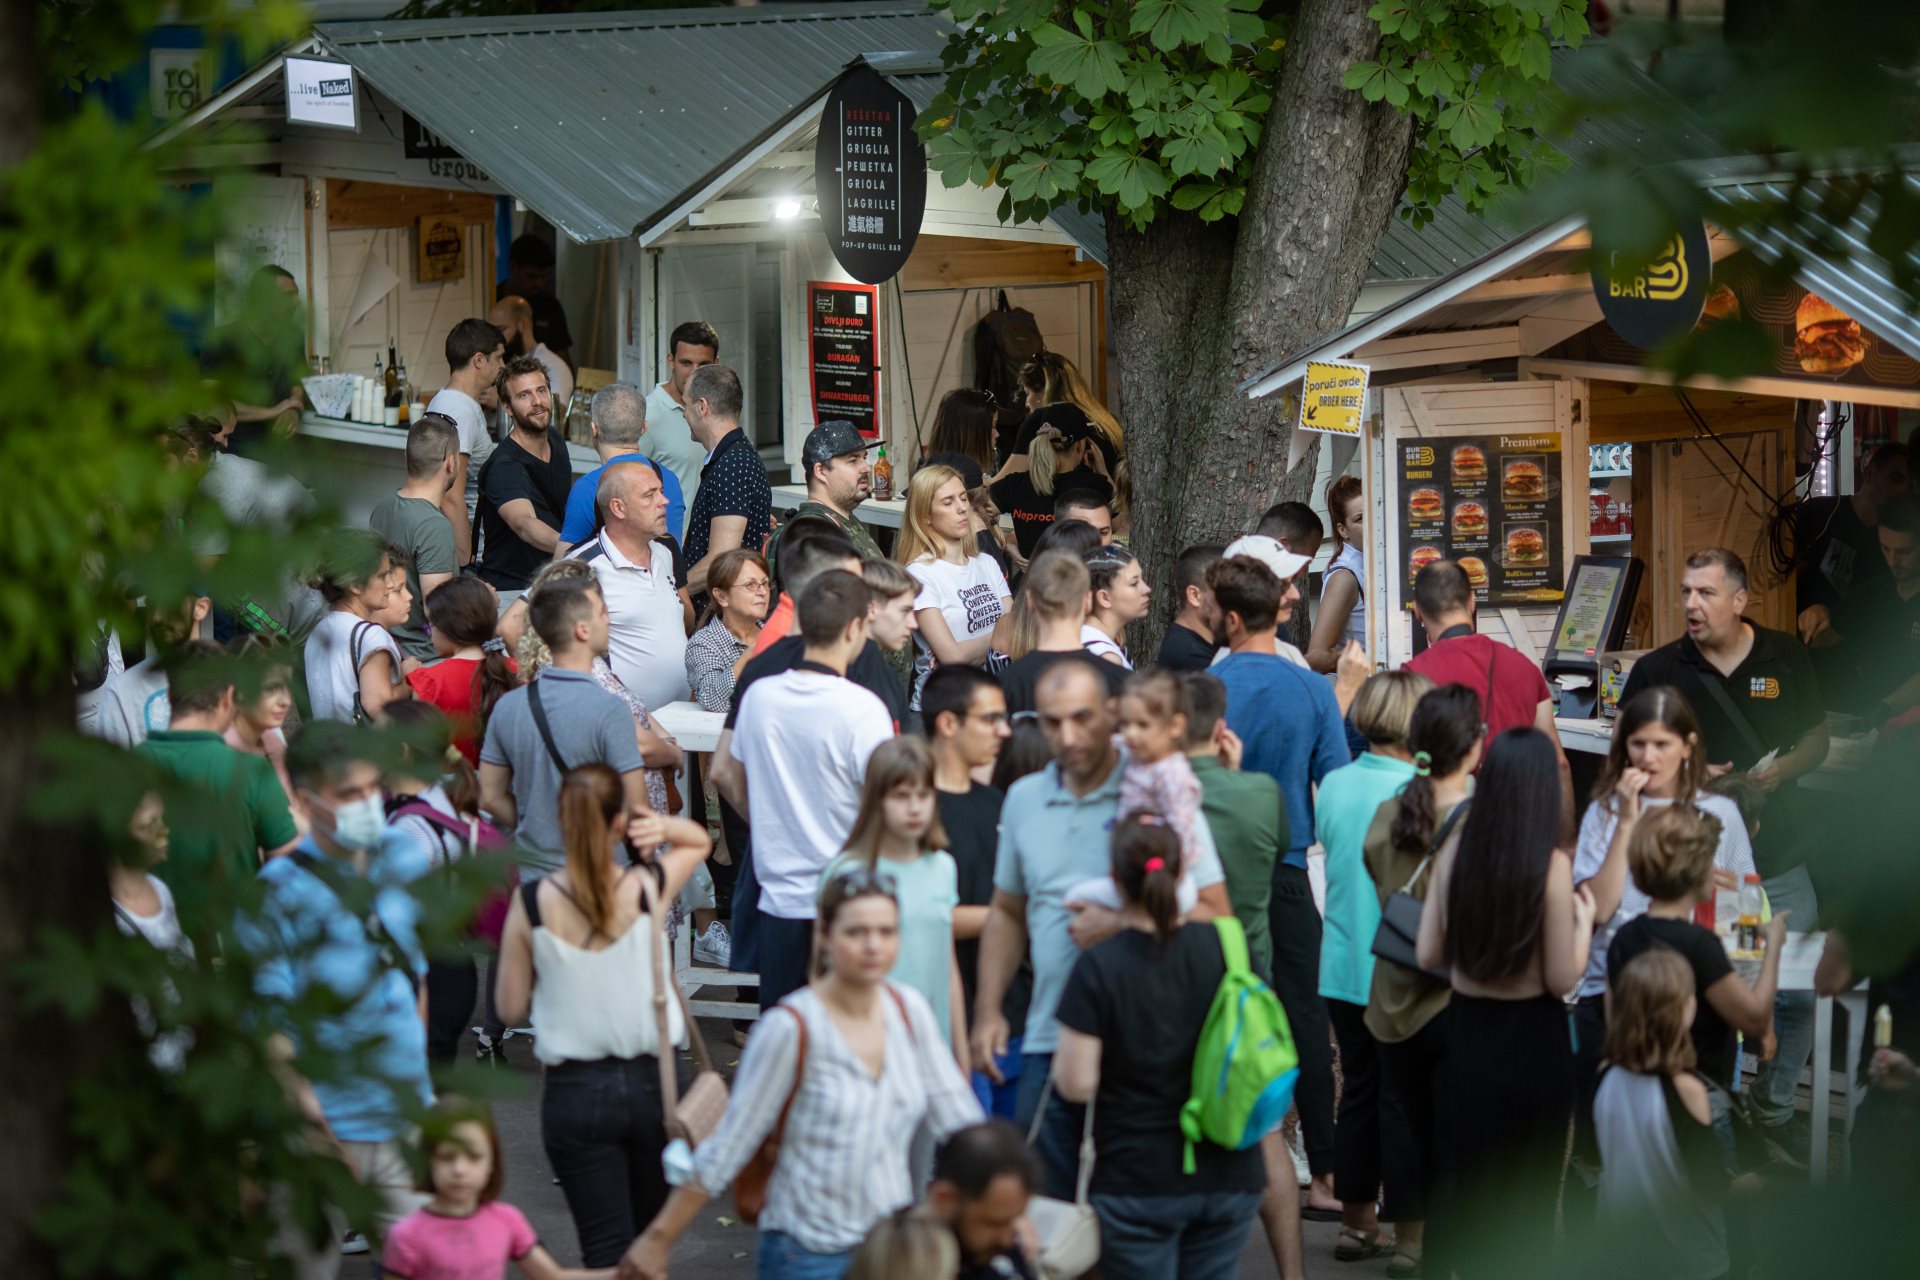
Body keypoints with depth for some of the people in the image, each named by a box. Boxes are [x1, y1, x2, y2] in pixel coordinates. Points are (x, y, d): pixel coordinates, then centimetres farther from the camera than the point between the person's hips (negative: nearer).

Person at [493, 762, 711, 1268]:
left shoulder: (532, 904, -11)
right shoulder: (650, 888, -9)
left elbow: (510, 1008, -2)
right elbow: (700, 841, 13)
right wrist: (663, 826, -7)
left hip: (573, 1091, -1)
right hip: (651, 1083, 1)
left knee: (605, 1247, 1)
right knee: (650, 1237, 21)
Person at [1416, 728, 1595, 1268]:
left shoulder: (1454, 855, -6)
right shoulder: (1551, 865, -17)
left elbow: (1428, 955, 1)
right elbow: (1562, 978, -14)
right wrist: (1584, 920, 2)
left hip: (1468, 1031, 4)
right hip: (1533, 1037, -4)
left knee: (1468, 1180, 17)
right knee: (1530, 1190, 9)